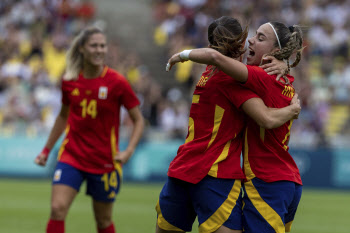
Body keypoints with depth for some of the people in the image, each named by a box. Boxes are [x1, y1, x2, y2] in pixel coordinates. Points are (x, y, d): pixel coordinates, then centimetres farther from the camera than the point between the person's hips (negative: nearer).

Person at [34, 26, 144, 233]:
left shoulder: (117, 82, -9)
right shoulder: (69, 81, 0)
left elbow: (138, 120, -3)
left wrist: (129, 151, -18)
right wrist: (47, 150, 18)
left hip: (104, 161, -2)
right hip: (72, 155, 2)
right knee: (58, 209, -16)